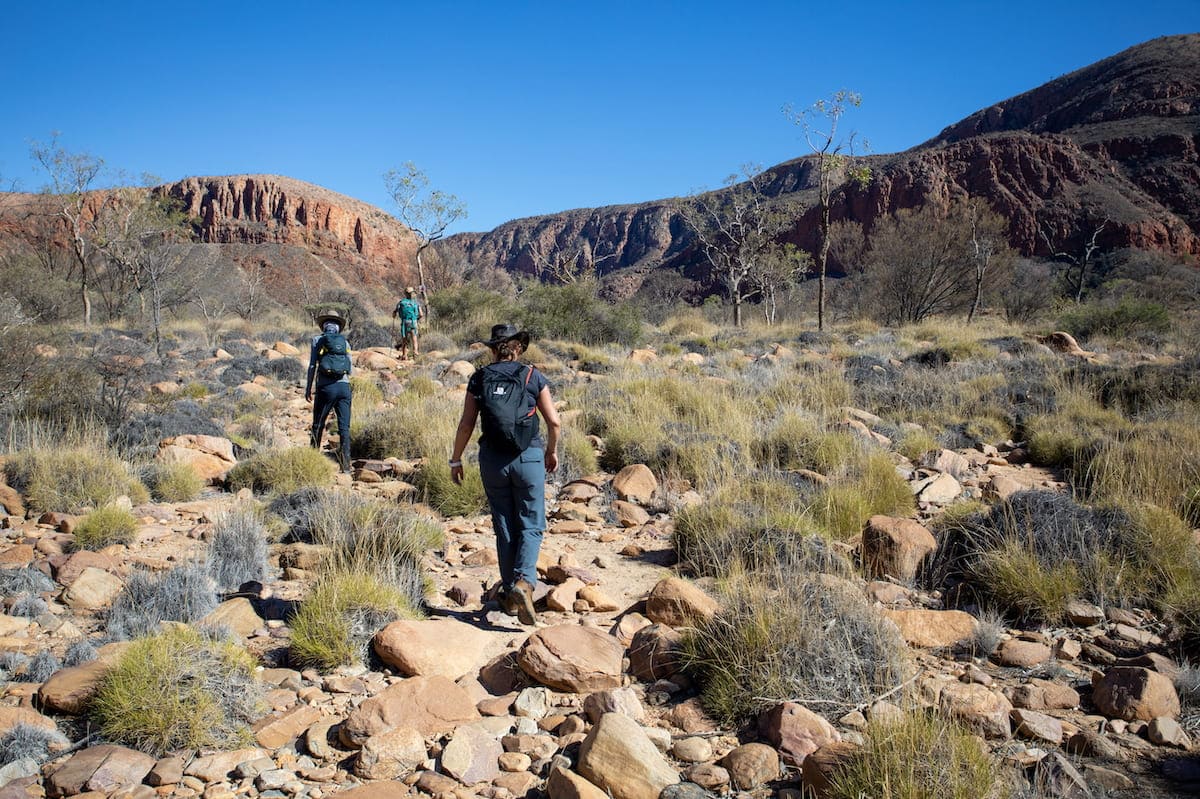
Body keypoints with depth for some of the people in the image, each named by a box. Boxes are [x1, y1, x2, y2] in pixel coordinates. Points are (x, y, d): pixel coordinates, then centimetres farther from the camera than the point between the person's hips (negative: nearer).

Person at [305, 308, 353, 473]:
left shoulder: (317, 339, 6)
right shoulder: (344, 342, 13)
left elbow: (312, 365, 2)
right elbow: (350, 368, 13)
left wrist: (308, 388, 6)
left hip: (326, 387, -2)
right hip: (344, 386, 2)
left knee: (318, 426, 9)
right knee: (344, 427, 2)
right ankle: (345, 464, -3)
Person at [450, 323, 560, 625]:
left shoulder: (479, 378, 1)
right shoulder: (533, 376, -2)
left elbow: (466, 424, -1)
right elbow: (554, 421, -2)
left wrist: (455, 459, 11)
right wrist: (552, 450, 15)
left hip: (493, 460, 2)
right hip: (529, 458, -2)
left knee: (504, 527, 13)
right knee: (531, 526, 5)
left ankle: (510, 595, 20)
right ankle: (523, 583, -17)